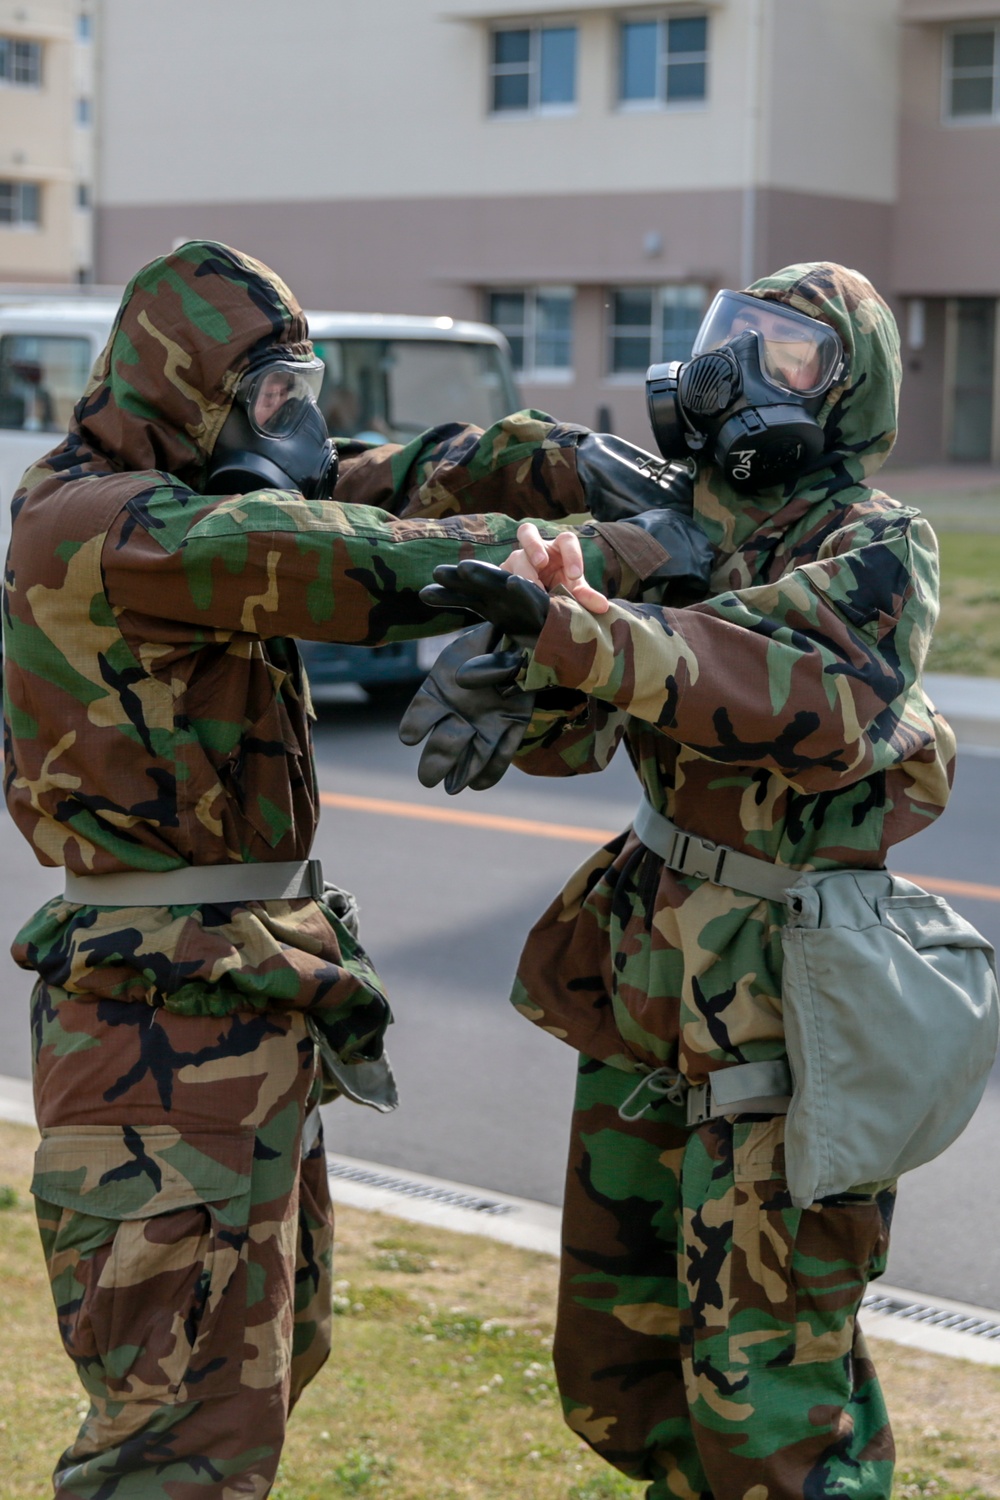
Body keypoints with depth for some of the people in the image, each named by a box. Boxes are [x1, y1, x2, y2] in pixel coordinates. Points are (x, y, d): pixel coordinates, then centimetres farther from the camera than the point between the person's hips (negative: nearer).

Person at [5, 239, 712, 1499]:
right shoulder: (109, 526, -18)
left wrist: (579, 467, -9)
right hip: (169, 1021, -10)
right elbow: (361, 563, -26)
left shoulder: (194, 493, 11)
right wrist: (616, 550, -21)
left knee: (273, 1345, 24)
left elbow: (393, 478, 7)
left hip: (246, 1007, 10)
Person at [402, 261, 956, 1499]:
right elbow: (570, 729, 3)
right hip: (647, 993, 7)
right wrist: (514, 678, -21)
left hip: (774, 1020, -7)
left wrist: (577, 634, -42)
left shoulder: (872, 551, -11)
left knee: (766, 1396, 0)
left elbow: (815, 697, -32)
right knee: (620, 1374, 18)